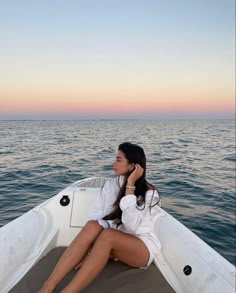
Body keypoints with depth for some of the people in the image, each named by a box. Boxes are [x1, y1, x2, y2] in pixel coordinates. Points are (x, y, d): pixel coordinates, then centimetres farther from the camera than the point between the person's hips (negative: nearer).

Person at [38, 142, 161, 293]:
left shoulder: (148, 192, -13)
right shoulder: (110, 184, 1)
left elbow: (131, 226, -27)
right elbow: (95, 217, -8)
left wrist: (130, 185, -26)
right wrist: (90, 247, -25)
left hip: (143, 247, -3)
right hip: (114, 243, 4)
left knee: (107, 235, -35)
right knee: (92, 226, -29)